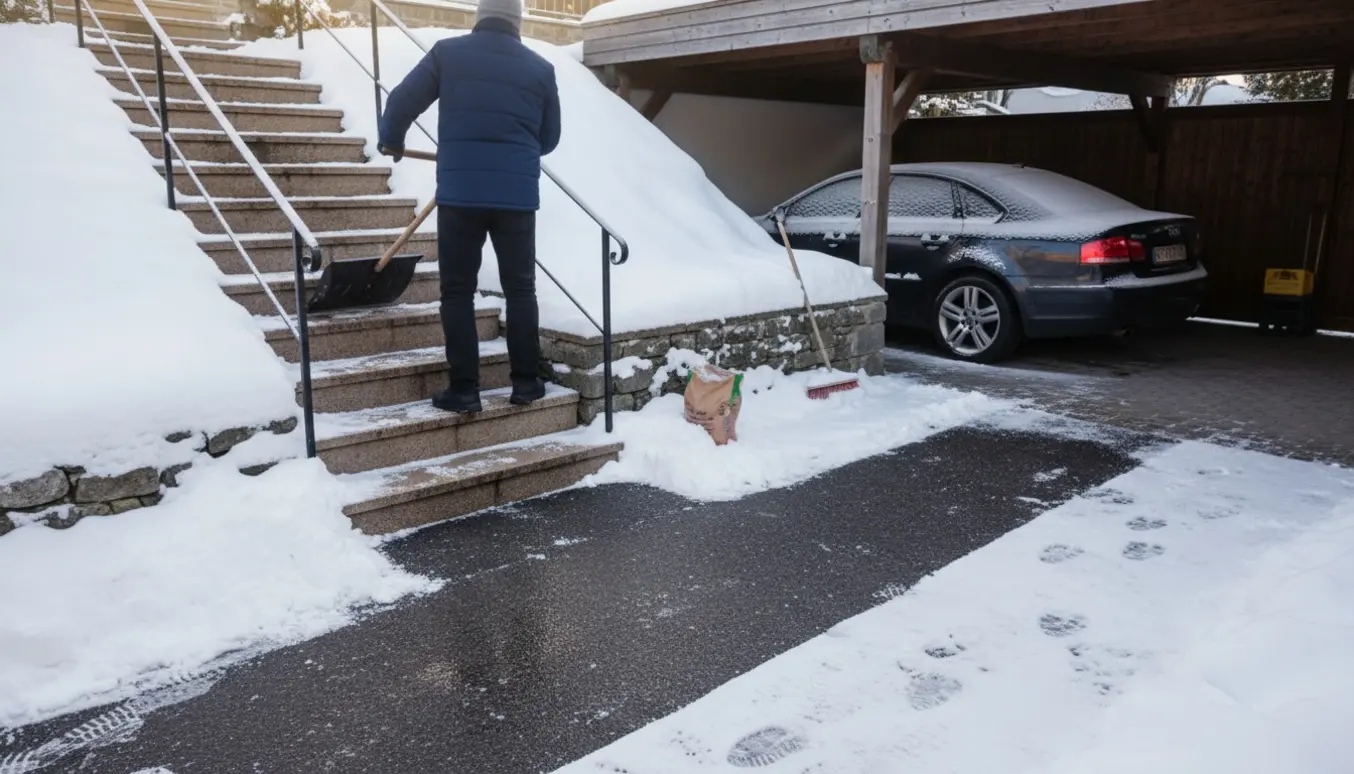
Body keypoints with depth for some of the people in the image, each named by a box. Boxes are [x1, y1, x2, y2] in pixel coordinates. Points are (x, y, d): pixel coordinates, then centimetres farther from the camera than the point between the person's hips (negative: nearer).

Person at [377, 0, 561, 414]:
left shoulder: (447, 52, 5)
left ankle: (463, 389, 5)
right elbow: (550, 137, 16)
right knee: (520, 288, 12)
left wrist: (391, 141, 27)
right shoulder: (540, 67, 9)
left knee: (457, 291, 6)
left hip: (459, 192, -1)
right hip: (518, 194, 1)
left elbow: (402, 101, 8)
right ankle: (526, 381, 14)